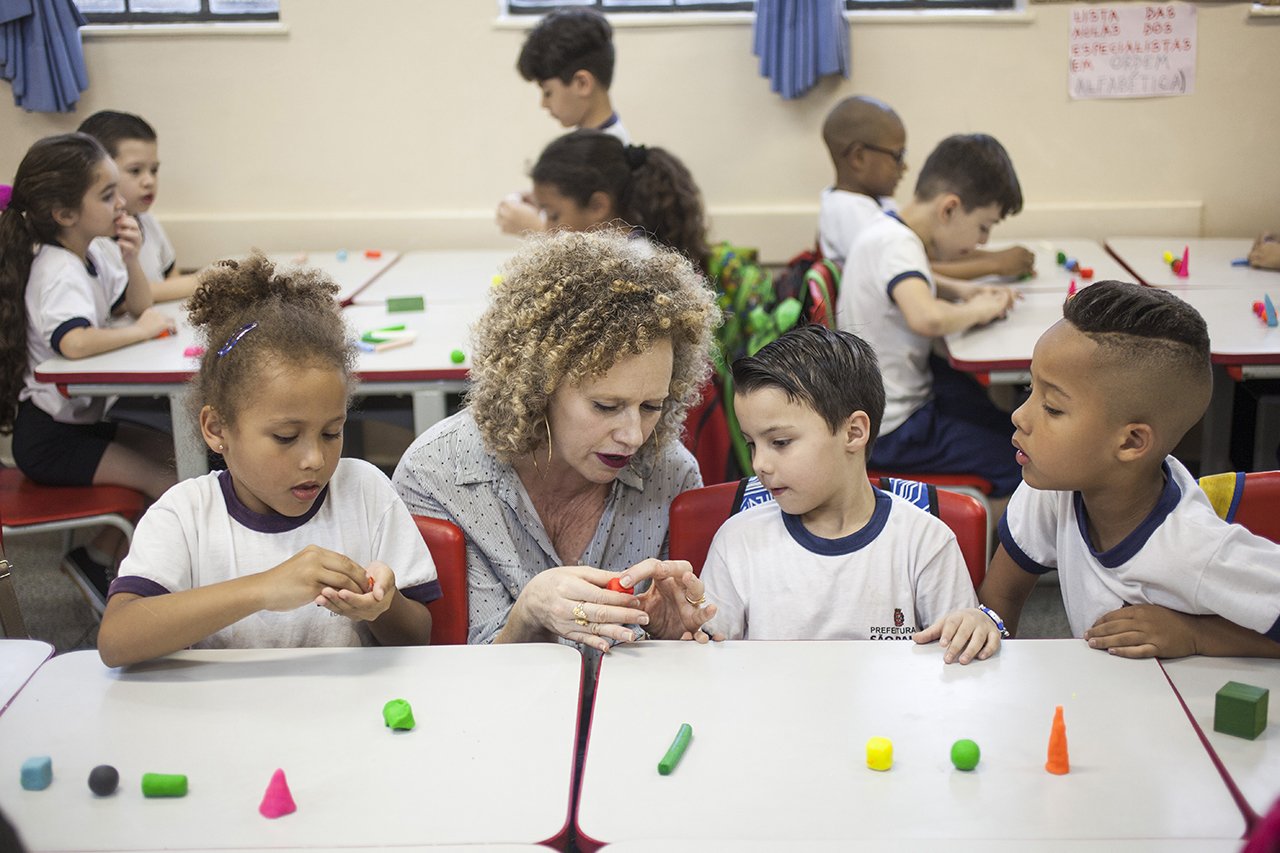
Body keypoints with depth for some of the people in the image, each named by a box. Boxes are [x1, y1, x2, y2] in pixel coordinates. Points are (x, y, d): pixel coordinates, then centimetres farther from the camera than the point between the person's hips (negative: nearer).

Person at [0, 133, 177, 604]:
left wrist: (130, 259, -2)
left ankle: (99, 554, 18)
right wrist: (140, 331, -27)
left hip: (80, 418, 10)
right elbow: (74, 343, -42)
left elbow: (137, 303, 18)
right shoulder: (59, 272, -23)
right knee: (166, 483, -15)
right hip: (49, 437, -10)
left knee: (169, 453, 16)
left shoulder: (92, 254, 6)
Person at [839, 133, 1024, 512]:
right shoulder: (896, 246, -24)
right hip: (891, 431, -11)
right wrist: (977, 310, -22)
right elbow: (927, 318, -44)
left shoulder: (890, 232, 6)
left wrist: (961, 290, 10)